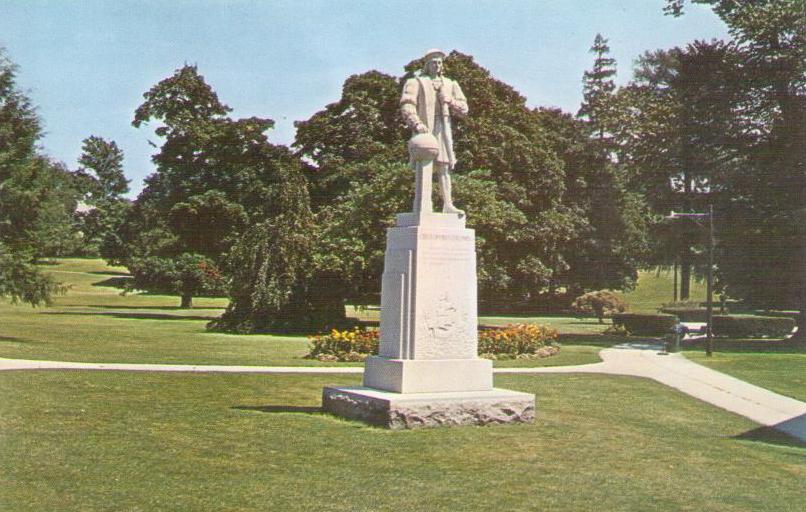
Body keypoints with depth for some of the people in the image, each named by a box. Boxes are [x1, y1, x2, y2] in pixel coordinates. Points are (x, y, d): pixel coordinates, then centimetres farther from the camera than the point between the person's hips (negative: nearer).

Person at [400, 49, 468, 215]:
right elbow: (407, 105, -9)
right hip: (425, 128, -5)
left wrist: (451, 101, -3)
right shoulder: (416, 82, 5)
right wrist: (416, 124, -25)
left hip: (443, 128, 5)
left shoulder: (449, 84, 20)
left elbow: (464, 109, 17)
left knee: (444, 167, 4)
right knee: (424, 165, -12)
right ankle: (421, 207, -17)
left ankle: (447, 205, 6)